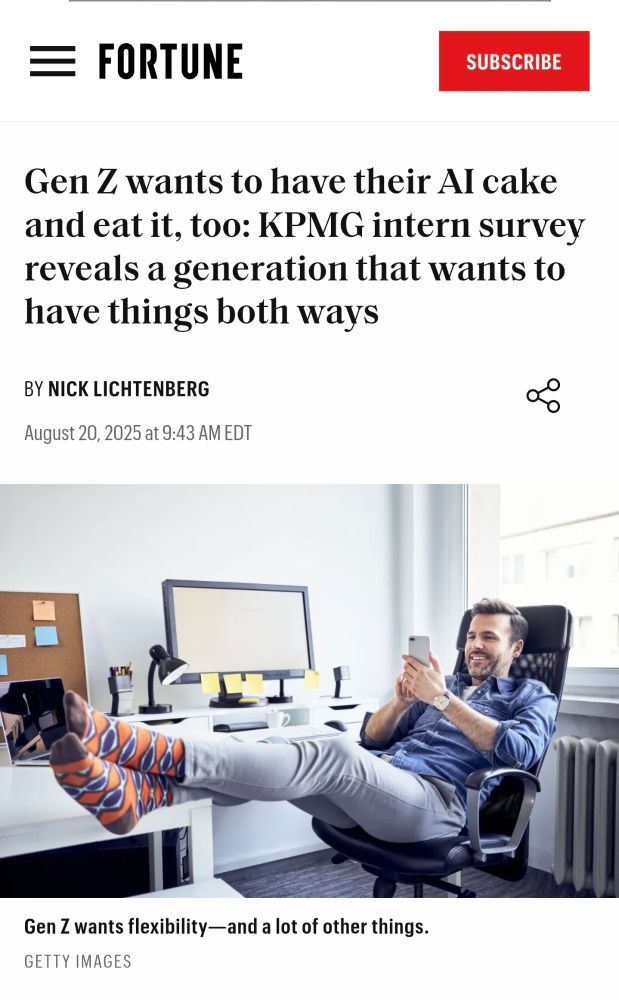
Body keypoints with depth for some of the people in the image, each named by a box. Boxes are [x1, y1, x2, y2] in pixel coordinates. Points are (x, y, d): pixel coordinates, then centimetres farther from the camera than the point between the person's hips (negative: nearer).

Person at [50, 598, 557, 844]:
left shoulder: (532, 697, 17)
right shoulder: (446, 683, 32)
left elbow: (517, 750, -8)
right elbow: (371, 737, 21)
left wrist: (443, 700, -10)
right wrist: (403, 700, 0)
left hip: (434, 798, -6)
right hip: (373, 786, 7)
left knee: (334, 754, -36)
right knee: (274, 749, -22)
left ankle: (149, 751, -48)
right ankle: (127, 791, -42)